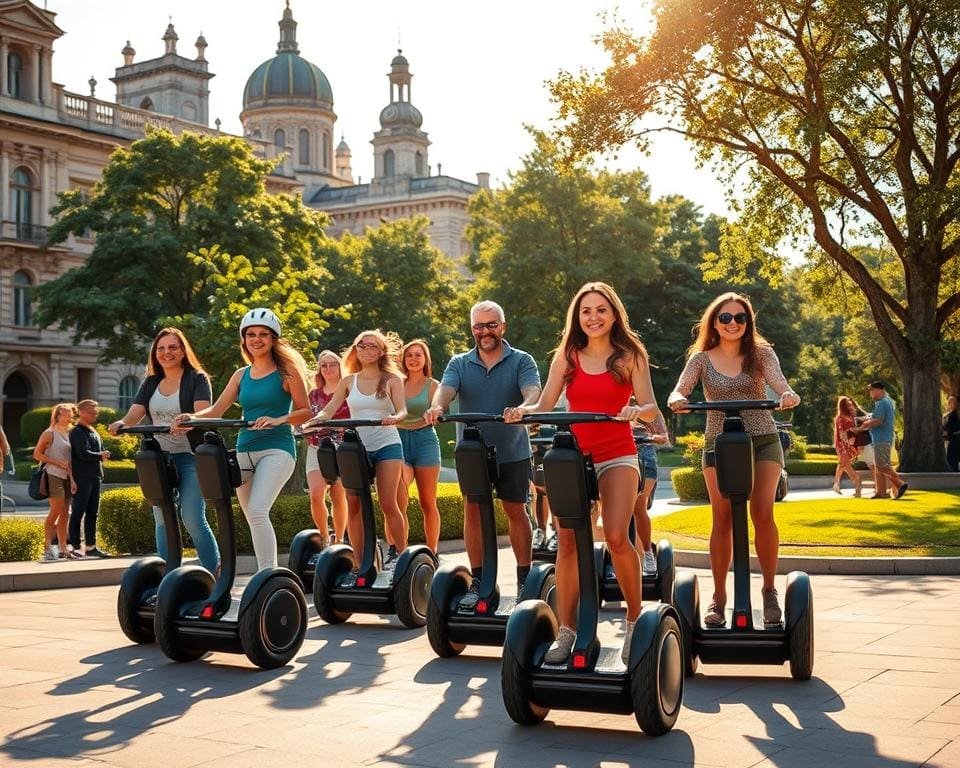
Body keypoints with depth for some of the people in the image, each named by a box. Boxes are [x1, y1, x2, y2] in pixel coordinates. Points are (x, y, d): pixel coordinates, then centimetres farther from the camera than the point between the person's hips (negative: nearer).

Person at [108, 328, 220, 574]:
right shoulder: (151, 383, 15)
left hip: (190, 456, -5)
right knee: (163, 521, 6)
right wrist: (121, 423, -22)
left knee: (193, 520, -13)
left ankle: (215, 573, -2)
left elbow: (203, 412, -16)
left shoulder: (197, 379, 0)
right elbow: (135, 412, 2)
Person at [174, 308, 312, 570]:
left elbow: (305, 411, -1)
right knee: (254, 519, 6)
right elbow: (216, 410, 10)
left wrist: (278, 420, -18)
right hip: (245, 449, 6)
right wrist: (192, 417, -9)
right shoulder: (241, 375, 14)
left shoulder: (286, 371, 1)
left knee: (258, 512, -22)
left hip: (276, 449, -6)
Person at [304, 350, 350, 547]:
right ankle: (324, 538, 3)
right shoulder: (313, 395, 16)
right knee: (315, 495, -13)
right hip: (317, 449, 3)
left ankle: (339, 540, 11)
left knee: (338, 498, -1)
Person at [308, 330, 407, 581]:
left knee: (388, 503, -7)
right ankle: (358, 564, 0)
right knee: (354, 506, -4)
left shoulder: (392, 379, 4)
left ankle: (400, 553, 9)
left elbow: (402, 410, -8)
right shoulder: (348, 381, 11)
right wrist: (316, 419, -20)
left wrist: (394, 418, -31)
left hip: (386, 445, -2)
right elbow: (329, 409, 1)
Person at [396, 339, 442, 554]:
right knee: (398, 501, -15)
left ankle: (432, 552, 14)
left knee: (427, 503, 5)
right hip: (400, 441, 1)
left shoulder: (432, 385, 5)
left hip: (424, 441, -1)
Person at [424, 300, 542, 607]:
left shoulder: (521, 361, -3)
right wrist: (437, 407, -39)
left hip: (512, 451, -2)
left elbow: (532, 392, -21)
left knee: (516, 512, 7)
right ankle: (478, 581, 12)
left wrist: (522, 409, -44)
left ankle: (525, 579, 19)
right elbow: (446, 390, -14)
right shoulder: (459, 363, 3)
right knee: (473, 511, 3)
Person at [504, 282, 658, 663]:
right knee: (567, 542, -5)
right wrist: (523, 411, -17)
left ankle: (635, 618, 2)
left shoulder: (630, 354, 3)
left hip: (618, 456, -2)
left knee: (616, 536, -18)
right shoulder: (566, 356, 8)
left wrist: (636, 411, -26)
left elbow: (650, 408, -4)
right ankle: (566, 632, 1)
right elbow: (545, 404, 3)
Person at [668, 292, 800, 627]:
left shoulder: (761, 353, 5)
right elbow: (679, 391, -7)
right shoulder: (701, 359, 5)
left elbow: (780, 385, -9)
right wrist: (677, 400, -32)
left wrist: (789, 396, -33)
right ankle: (718, 598, 8)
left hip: (763, 440, 0)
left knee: (762, 514, -13)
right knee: (723, 520, -2)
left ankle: (769, 590, 4)